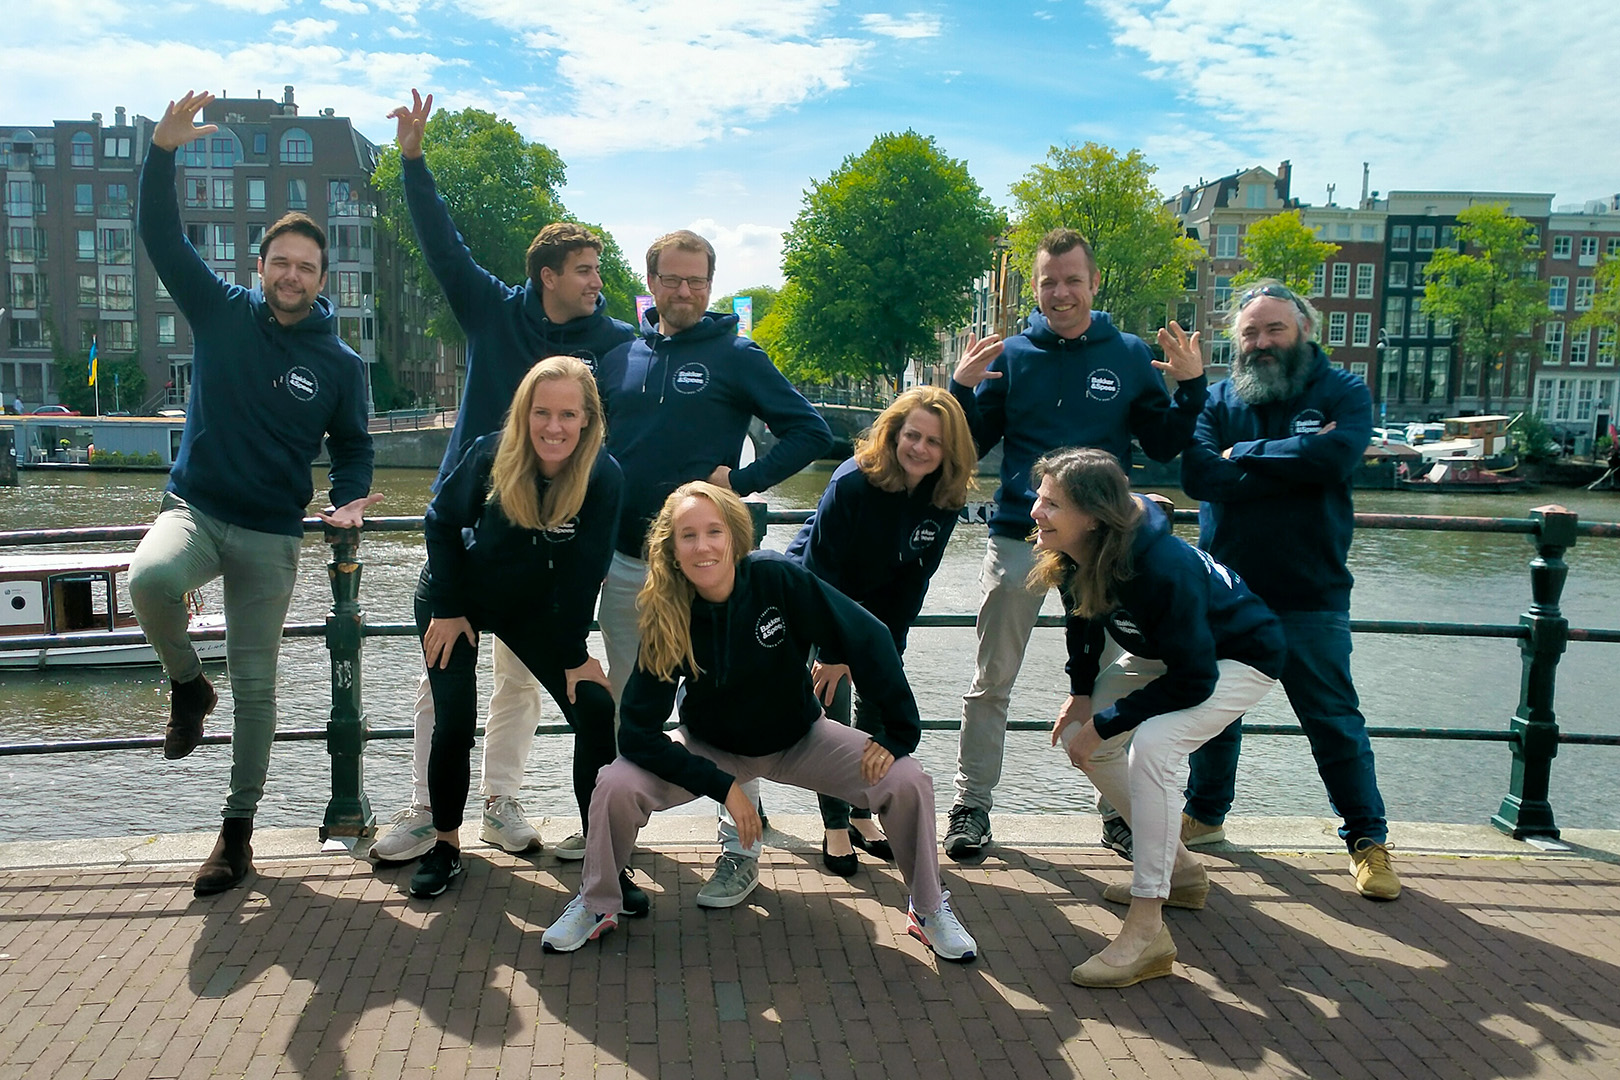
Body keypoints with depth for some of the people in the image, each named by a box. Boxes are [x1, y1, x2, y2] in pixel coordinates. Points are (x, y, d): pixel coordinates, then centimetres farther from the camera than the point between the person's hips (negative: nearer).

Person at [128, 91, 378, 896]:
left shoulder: (341, 364, 0)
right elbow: (161, 237, -6)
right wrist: (162, 152, -20)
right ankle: (187, 686, -2)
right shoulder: (221, 313, 1)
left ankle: (238, 830, 19)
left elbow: (353, 449, 8)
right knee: (150, 577, -35)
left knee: (255, 686, 3)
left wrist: (347, 501, -12)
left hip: (271, 535, 0)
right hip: (193, 509, 0)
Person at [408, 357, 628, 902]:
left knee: (595, 708, -13)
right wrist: (448, 609, -9)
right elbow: (443, 524, -8)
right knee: (453, 724, -6)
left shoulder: (604, 477, -24)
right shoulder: (489, 456, -24)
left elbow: (583, 572, -17)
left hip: (534, 607, 1)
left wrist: (574, 653, -15)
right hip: (455, 599, -1)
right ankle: (445, 843, 20)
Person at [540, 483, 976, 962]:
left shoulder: (778, 579, -27)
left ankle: (930, 910, 8)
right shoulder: (666, 621, -23)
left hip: (798, 739, 0)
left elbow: (868, 638, -21)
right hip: (710, 749, 0)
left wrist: (898, 733, -19)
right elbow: (636, 732, -22)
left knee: (908, 782, -19)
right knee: (616, 786, -22)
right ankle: (595, 906, 7)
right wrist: (723, 787, -27)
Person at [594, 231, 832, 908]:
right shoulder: (619, 360, 10)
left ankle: (740, 849, 9)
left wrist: (742, 482, -13)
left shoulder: (736, 358, -1)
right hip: (625, 564, 5)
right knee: (626, 705, 17)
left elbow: (810, 432, -3)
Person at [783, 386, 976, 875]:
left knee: (881, 709, 4)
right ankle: (835, 827, 2)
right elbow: (821, 567, -24)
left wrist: (886, 649, -11)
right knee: (833, 708, -10)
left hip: (878, 604, 5)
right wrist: (833, 652, -23)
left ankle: (862, 814, 21)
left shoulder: (945, 499, -15)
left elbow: (913, 581, -8)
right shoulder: (853, 482, -29)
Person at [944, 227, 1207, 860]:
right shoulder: (1009, 356, 4)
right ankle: (971, 804, 14)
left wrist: (1192, 386, -7)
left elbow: (1163, 447, 7)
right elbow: (973, 447, 4)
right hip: (1020, 537, 0)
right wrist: (962, 390, -12)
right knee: (991, 682, 3)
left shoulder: (1131, 356, 6)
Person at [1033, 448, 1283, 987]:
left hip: (1238, 657, -8)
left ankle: (1146, 932, -23)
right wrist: (1081, 693, -3)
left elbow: (1194, 680, -31)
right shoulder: (1073, 556, -17)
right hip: (1164, 652, 9)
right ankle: (1178, 867, 21)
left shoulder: (1161, 568, -39)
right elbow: (1084, 618, 6)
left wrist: (1103, 723, -25)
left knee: (1151, 744, -30)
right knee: (1079, 736, 3)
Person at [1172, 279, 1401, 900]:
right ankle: (1205, 814, 34)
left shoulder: (1343, 393, 0)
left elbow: (1335, 456, -22)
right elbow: (1199, 476, -12)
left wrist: (1245, 454, -12)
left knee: (1335, 721, 3)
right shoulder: (1220, 399, 5)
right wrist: (1293, 461, -15)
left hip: (1310, 595, -3)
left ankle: (1368, 838, 19)